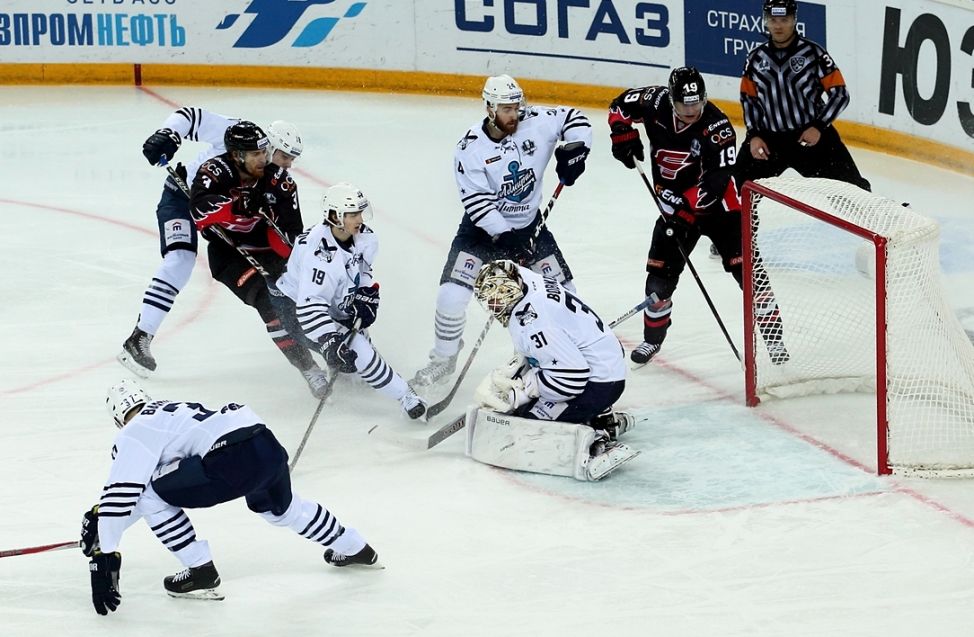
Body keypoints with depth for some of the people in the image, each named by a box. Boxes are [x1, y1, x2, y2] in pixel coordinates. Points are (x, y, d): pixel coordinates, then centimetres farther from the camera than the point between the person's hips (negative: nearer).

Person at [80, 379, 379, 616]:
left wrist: (105, 555, -2)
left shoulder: (135, 434, 6)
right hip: (269, 446, 9)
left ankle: (201, 573, 7)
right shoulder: (168, 410, 30)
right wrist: (99, 516, 36)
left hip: (234, 459, -9)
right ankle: (354, 549, 55)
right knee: (280, 506, 39)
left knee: (151, 496, 3)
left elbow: (122, 494, -3)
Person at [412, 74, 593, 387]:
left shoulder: (535, 123, -15)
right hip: (484, 227, -3)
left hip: (528, 223, 3)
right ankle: (443, 358, 9)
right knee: (452, 294, -13)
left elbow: (573, 118, -2)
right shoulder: (471, 148, -20)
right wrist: (503, 237, -30)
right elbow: (476, 201, -23)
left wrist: (574, 149, -19)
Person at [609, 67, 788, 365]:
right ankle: (652, 338, 20)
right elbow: (621, 105, 6)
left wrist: (685, 205, -34)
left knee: (745, 268, -8)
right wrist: (623, 135, -9)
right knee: (660, 272, 2)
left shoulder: (717, 127, -26)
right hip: (674, 205, 4)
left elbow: (717, 180, -30)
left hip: (717, 205, -4)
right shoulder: (655, 103, -14)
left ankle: (773, 338, 1)